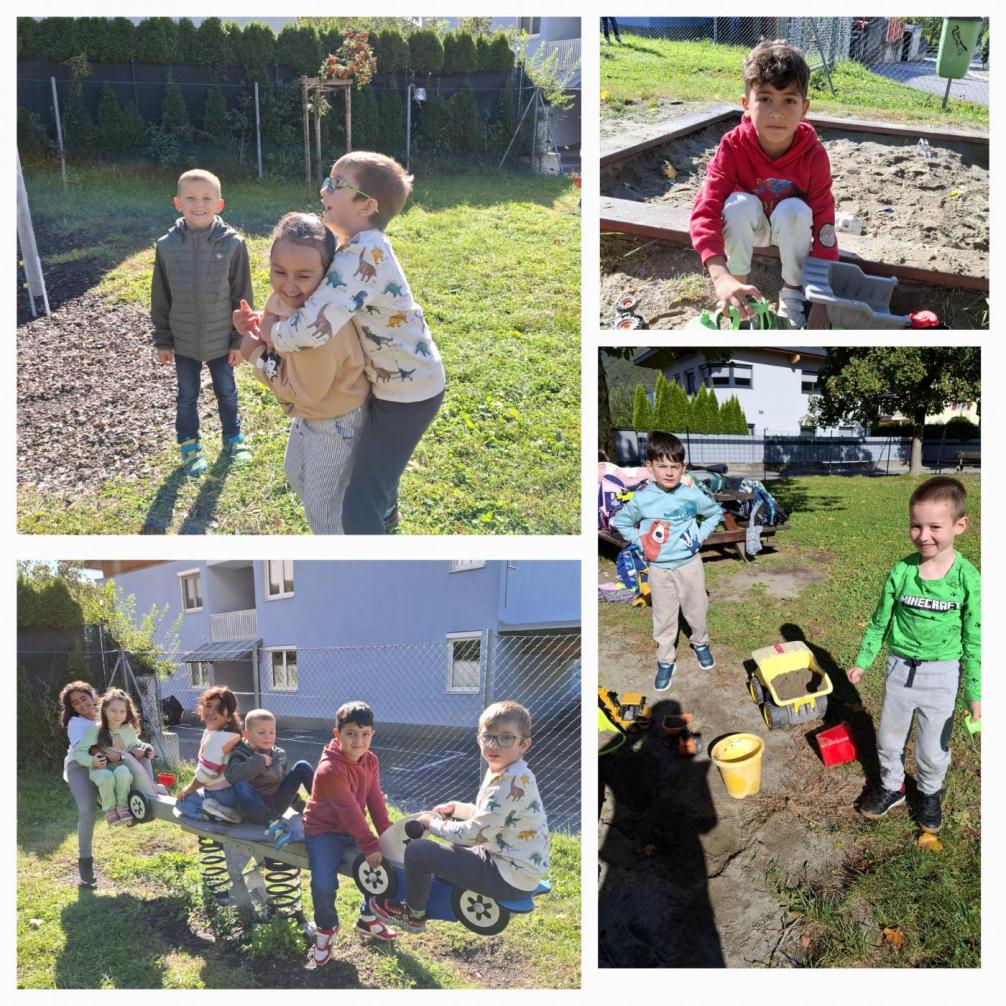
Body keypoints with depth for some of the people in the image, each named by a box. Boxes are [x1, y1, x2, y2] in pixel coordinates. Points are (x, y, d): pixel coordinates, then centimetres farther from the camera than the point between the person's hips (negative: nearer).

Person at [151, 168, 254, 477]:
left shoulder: (233, 243, -13)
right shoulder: (167, 245, -10)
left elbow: (241, 295, -6)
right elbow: (160, 298, 0)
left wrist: (239, 339, -4)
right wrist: (162, 340, 2)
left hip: (221, 339, -1)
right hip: (183, 341, 1)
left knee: (227, 391, 18)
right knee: (187, 396, 15)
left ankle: (233, 437, 38)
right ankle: (189, 446, 32)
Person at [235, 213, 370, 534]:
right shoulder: (286, 297, -13)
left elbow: (305, 391, -27)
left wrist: (257, 356, -21)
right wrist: (253, 329, -14)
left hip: (336, 423, -9)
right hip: (309, 414, 9)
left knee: (322, 506, 10)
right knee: (296, 476, 32)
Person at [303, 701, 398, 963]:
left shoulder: (371, 761, -3)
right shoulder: (330, 769, -26)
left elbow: (376, 801, -3)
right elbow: (349, 811, -28)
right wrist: (370, 846, -27)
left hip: (354, 828, 7)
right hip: (324, 830, -7)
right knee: (324, 884, -25)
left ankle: (368, 918, 20)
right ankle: (326, 928, 7)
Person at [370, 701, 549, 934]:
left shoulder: (513, 783, -25)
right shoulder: (504, 772, 6)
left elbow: (475, 833, -24)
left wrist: (433, 822, -10)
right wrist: (456, 807, 12)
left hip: (510, 877, -10)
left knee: (417, 851, -8)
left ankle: (414, 915, 14)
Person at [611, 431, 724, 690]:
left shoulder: (692, 496, -11)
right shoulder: (642, 499, -12)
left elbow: (716, 512, 7)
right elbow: (620, 522, 4)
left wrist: (701, 535, -2)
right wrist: (640, 541, -5)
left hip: (689, 564, 1)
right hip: (659, 569, 0)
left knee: (696, 610, 17)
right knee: (664, 617, 8)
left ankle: (700, 643, 44)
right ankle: (665, 662, 22)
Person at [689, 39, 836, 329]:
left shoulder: (813, 154, -27)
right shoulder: (733, 147, -29)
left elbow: (824, 224, -27)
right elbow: (705, 212, -39)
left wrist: (822, 301, -34)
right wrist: (721, 278, -56)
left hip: (791, 226, 0)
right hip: (747, 224, 0)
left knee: (794, 210, -33)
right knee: (740, 204, -33)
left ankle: (792, 292, -11)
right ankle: (739, 289, -15)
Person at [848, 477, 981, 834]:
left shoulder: (968, 579, -17)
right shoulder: (900, 572, -11)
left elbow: (973, 640, -9)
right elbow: (879, 621, 4)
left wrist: (975, 692, -7)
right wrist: (862, 661, 10)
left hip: (942, 674, -2)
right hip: (900, 668, 2)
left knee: (933, 747, 12)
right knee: (888, 738, 18)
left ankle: (930, 793, 40)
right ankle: (891, 787, 43)